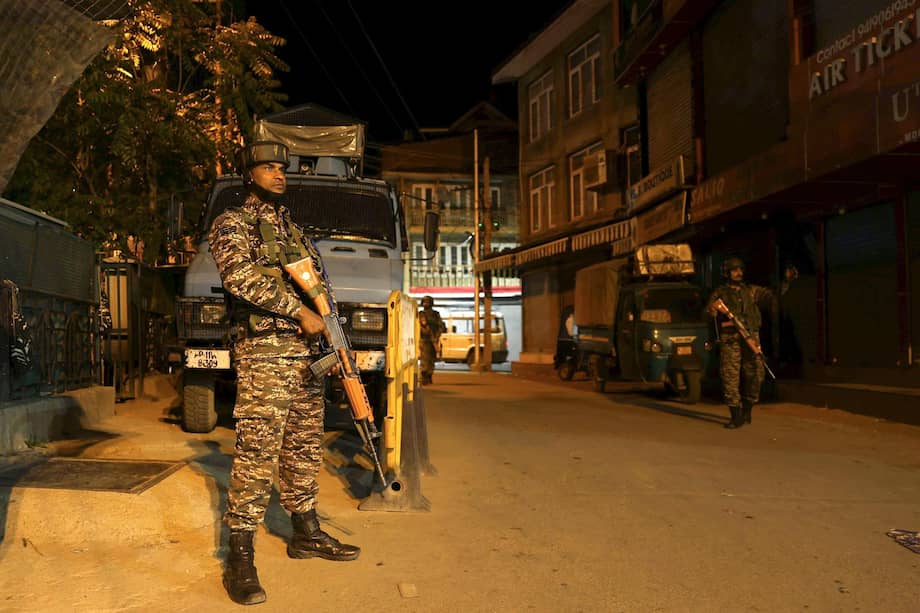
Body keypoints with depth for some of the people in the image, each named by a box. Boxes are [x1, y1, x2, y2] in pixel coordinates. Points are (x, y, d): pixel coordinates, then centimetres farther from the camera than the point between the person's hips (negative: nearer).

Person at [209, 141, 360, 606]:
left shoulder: (292, 229, 22)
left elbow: (317, 286, 24)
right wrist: (299, 310, -20)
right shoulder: (232, 223, 0)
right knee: (256, 454, -9)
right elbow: (239, 275, -19)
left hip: (304, 351, 8)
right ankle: (240, 559, -2)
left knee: (305, 450, 14)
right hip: (263, 353, -7)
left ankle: (305, 534, 27)